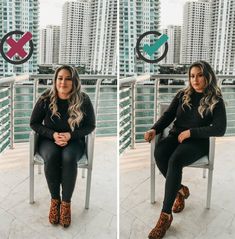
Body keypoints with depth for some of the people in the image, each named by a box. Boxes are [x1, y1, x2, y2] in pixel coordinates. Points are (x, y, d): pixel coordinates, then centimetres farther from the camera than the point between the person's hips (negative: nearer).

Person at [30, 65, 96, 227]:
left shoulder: (83, 100, -10)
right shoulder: (46, 99, -8)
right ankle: (55, 200, -14)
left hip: (74, 140, -1)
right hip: (49, 139, 1)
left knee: (69, 157, -35)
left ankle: (66, 202, -19)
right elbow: (34, 123, 0)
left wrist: (70, 135, -19)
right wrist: (53, 134, -18)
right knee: (51, 155, -34)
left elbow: (91, 125, -3)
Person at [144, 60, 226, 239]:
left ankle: (166, 215, -31)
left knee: (174, 160, -35)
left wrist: (191, 132, -17)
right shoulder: (183, 95, 14)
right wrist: (155, 129, -12)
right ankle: (180, 189, -7)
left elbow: (220, 129, -11)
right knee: (159, 152, -32)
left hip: (198, 141, -4)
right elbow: (168, 116, 8)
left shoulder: (216, 101, 2)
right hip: (176, 136, 4)